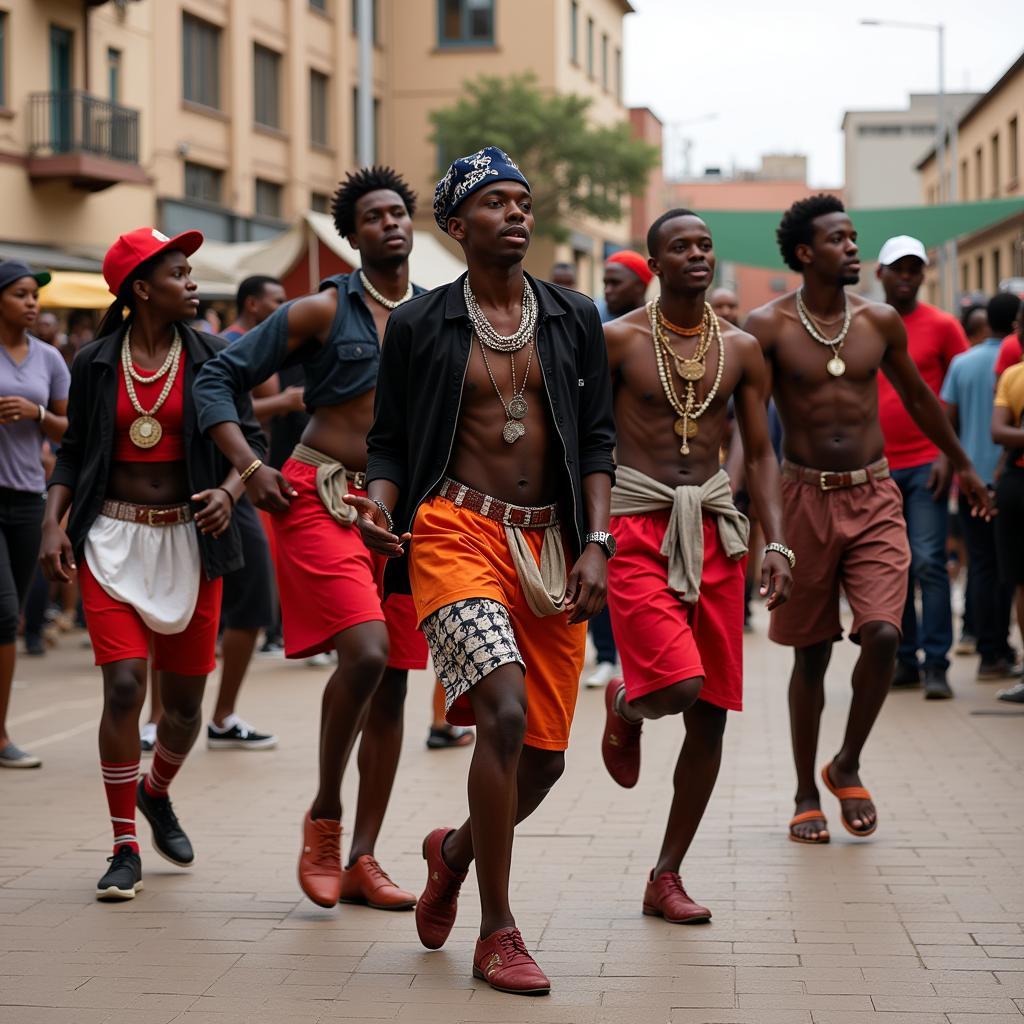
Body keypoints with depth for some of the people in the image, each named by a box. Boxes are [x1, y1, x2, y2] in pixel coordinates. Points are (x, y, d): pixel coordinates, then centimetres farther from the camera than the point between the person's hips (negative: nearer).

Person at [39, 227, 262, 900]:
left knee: (185, 698, 7)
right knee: (124, 687, -13)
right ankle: (125, 849, 0)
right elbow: (74, 452, 10)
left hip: (189, 540, 1)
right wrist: (53, 523, -3)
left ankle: (157, 793, 40)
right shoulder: (96, 364, 2)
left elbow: (251, 441, 3)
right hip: (113, 539, -1)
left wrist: (228, 491, -17)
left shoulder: (210, 358, 1)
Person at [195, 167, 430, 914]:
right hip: (321, 497, -5)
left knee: (393, 682, 4)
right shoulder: (322, 311, -2)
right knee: (365, 650, -23)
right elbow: (217, 381, -1)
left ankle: (362, 860, 12)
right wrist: (250, 468, -11)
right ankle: (324, 815, -3)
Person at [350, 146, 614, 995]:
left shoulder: (574, 319, 11)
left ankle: (456, 850, 37)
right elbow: (390, 439, 10)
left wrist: (596, 543, -2)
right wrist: (378, 505, -11)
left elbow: (597, 439, 10)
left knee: (544, 757, 3)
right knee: (505, 710, -24)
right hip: (456, 529, -4)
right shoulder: (419, 325, 5)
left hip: (550, 541, 4)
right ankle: (497, 931, -12)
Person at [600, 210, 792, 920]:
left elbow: (760, 453, 12)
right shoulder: (619, 340, -1)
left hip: (714, 527, 4)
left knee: (711, 716, 2)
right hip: (637, 527, -4)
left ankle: (666, 879, 13)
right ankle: (625, 705, 17)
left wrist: (777, 543, 1)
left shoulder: (740, 349, 9)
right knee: (679, 684, -23)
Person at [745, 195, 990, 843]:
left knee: (882, 634, -15)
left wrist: (964, 466, 28)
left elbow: (918, 396, 20)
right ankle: (807, 794, 21)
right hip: (806, 498, -2)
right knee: (811, 653, 6)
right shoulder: (769, 326, -5)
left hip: (874, 497, 2)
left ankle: (848, 767, 9)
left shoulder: (880, 321, 5)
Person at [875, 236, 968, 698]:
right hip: (878, 466, 3)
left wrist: (950, 456, -8)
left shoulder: (942, 326, 2)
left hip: (926, 464, -3)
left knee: (929, 563, -9)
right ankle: (905, 659, 13)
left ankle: (936, 664, -8)